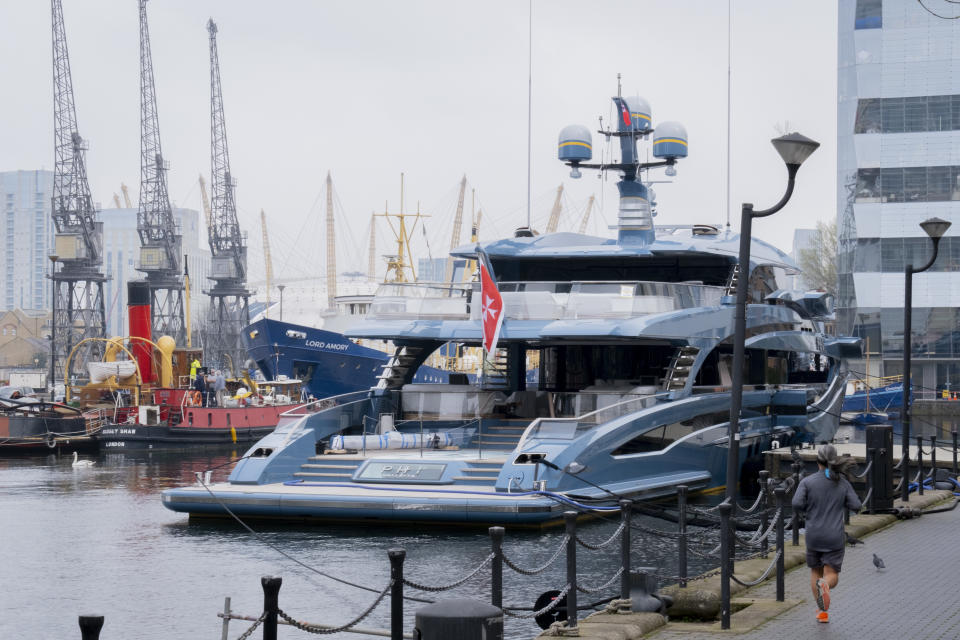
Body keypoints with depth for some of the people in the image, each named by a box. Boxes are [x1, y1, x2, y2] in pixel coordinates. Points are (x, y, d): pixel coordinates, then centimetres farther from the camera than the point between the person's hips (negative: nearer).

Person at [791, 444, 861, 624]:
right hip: (835, 537, 0)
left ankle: (822, 611, 16)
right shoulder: (842, 482, -1)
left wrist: (809, 508, 5)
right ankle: (824, 586, -35)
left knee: (816, 572, 21)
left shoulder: (807, 482, -6)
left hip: (814, 536, 0)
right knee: (832, 577, 1)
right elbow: (855, 505, -1)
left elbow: (797, 504, -17)